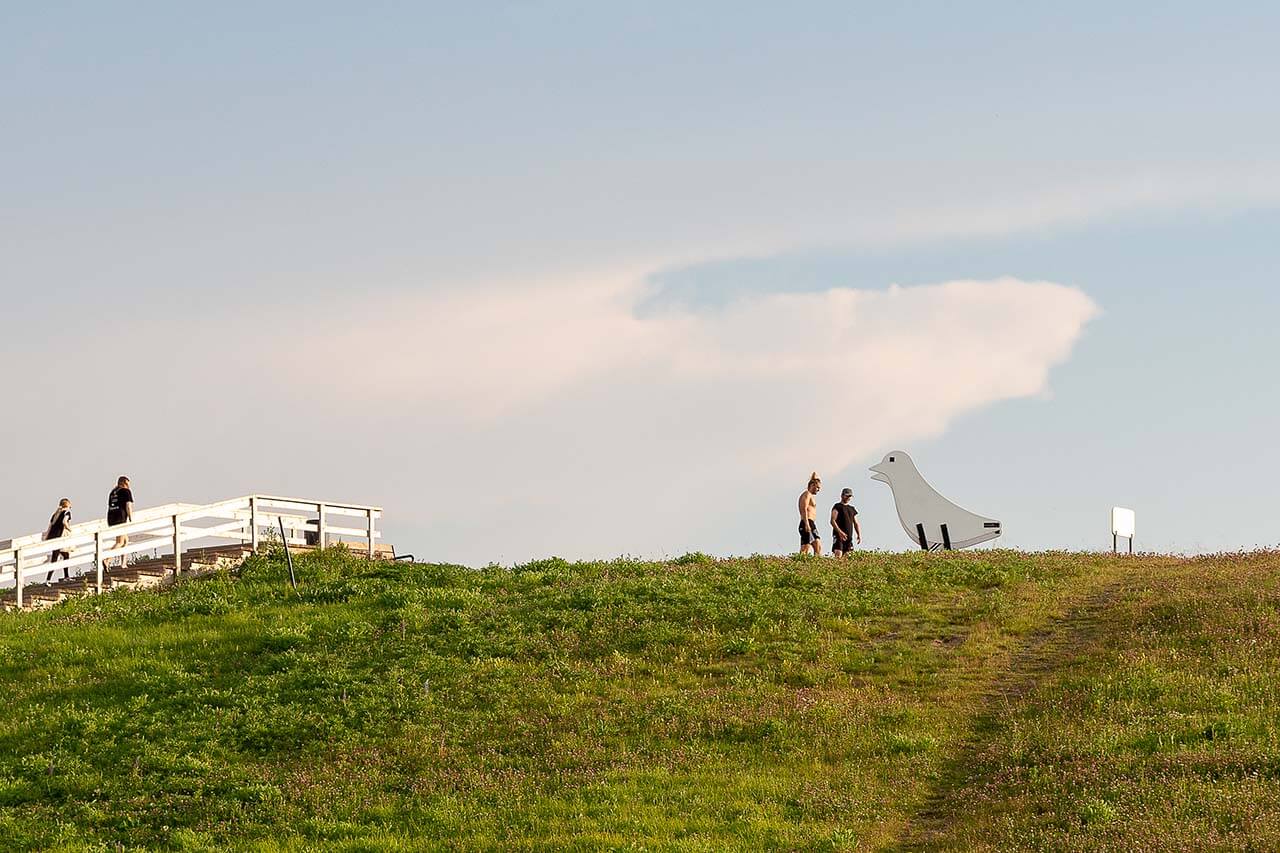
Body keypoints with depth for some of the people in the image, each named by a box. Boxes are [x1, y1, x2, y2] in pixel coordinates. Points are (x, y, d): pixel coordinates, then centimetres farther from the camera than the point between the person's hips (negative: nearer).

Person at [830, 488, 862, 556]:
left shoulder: (852, 509, 21)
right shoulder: (837, 507, 2)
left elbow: (856, 523, 24)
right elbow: (832, 521, -8)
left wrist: (859, 535, 9)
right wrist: (840, 532, -21)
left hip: (849, 536, 6)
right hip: (838, 535, -6)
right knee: (838, 554, -19)